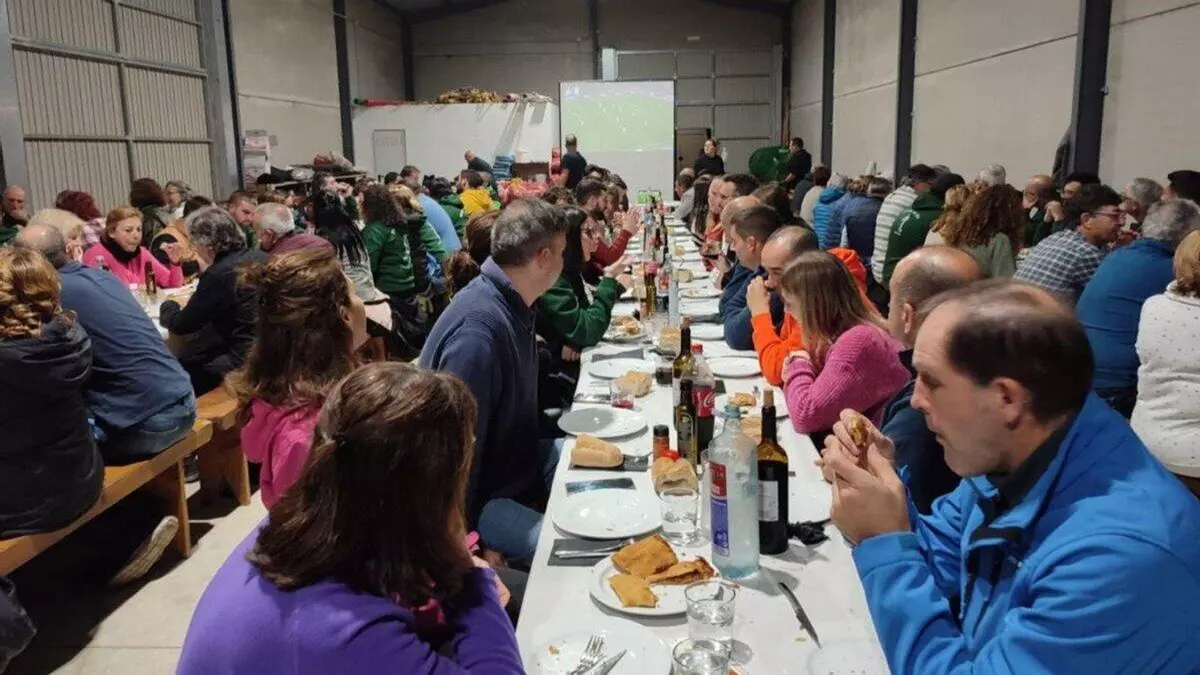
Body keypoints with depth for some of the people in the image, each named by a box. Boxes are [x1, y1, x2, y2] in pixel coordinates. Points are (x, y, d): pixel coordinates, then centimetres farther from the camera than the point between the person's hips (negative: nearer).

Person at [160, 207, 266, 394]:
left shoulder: (220, 274, -18)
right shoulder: (259, 257, 7)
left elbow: (180, 325, -6)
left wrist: (168, 306, 14)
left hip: (246, 356, -9)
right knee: (190, 361, 21)